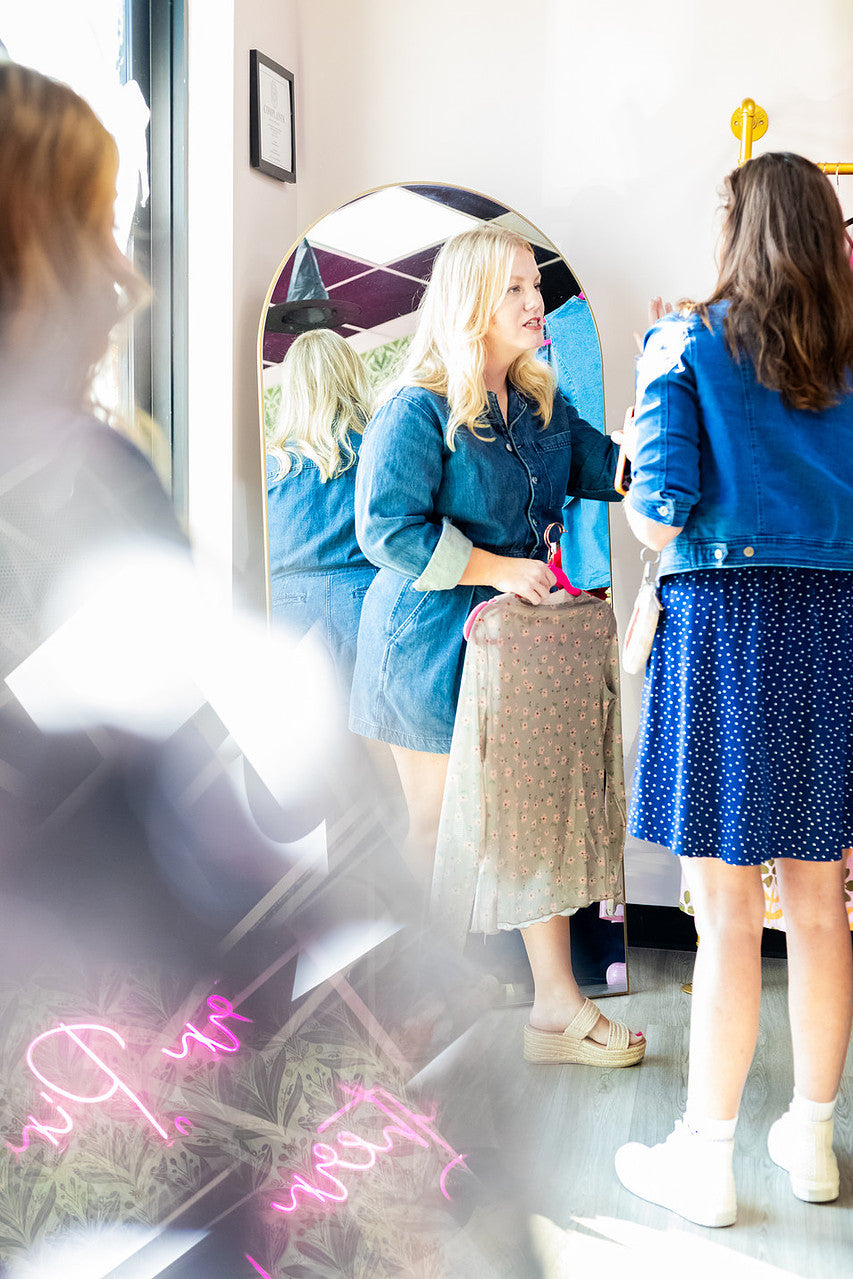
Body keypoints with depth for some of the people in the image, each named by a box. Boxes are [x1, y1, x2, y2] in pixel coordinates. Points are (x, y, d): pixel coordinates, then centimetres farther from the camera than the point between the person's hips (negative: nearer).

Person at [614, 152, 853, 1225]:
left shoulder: (689, 339, -2)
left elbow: (658, 512, -10)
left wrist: (651, 523, 11)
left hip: (727, 622, -4)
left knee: (725, 916, 1)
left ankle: (704, 1158, 13)